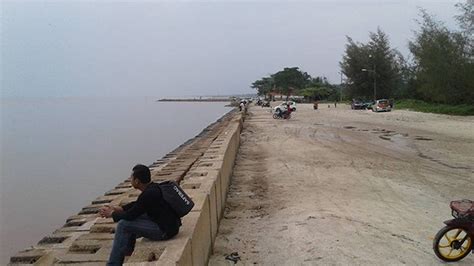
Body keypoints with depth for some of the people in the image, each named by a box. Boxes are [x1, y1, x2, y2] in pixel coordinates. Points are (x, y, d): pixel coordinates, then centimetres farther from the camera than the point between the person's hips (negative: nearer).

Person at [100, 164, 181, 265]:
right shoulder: (153, 187, 6)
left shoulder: (148, 194, -22)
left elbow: (130, 215, -13)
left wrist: (111, 214, 3)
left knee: (123, 225, -6)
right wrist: (118, 208, 13)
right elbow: (137, 204, 21)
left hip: (164, 230, -10)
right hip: (170, 224, 10)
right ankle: (127, 250, 36)